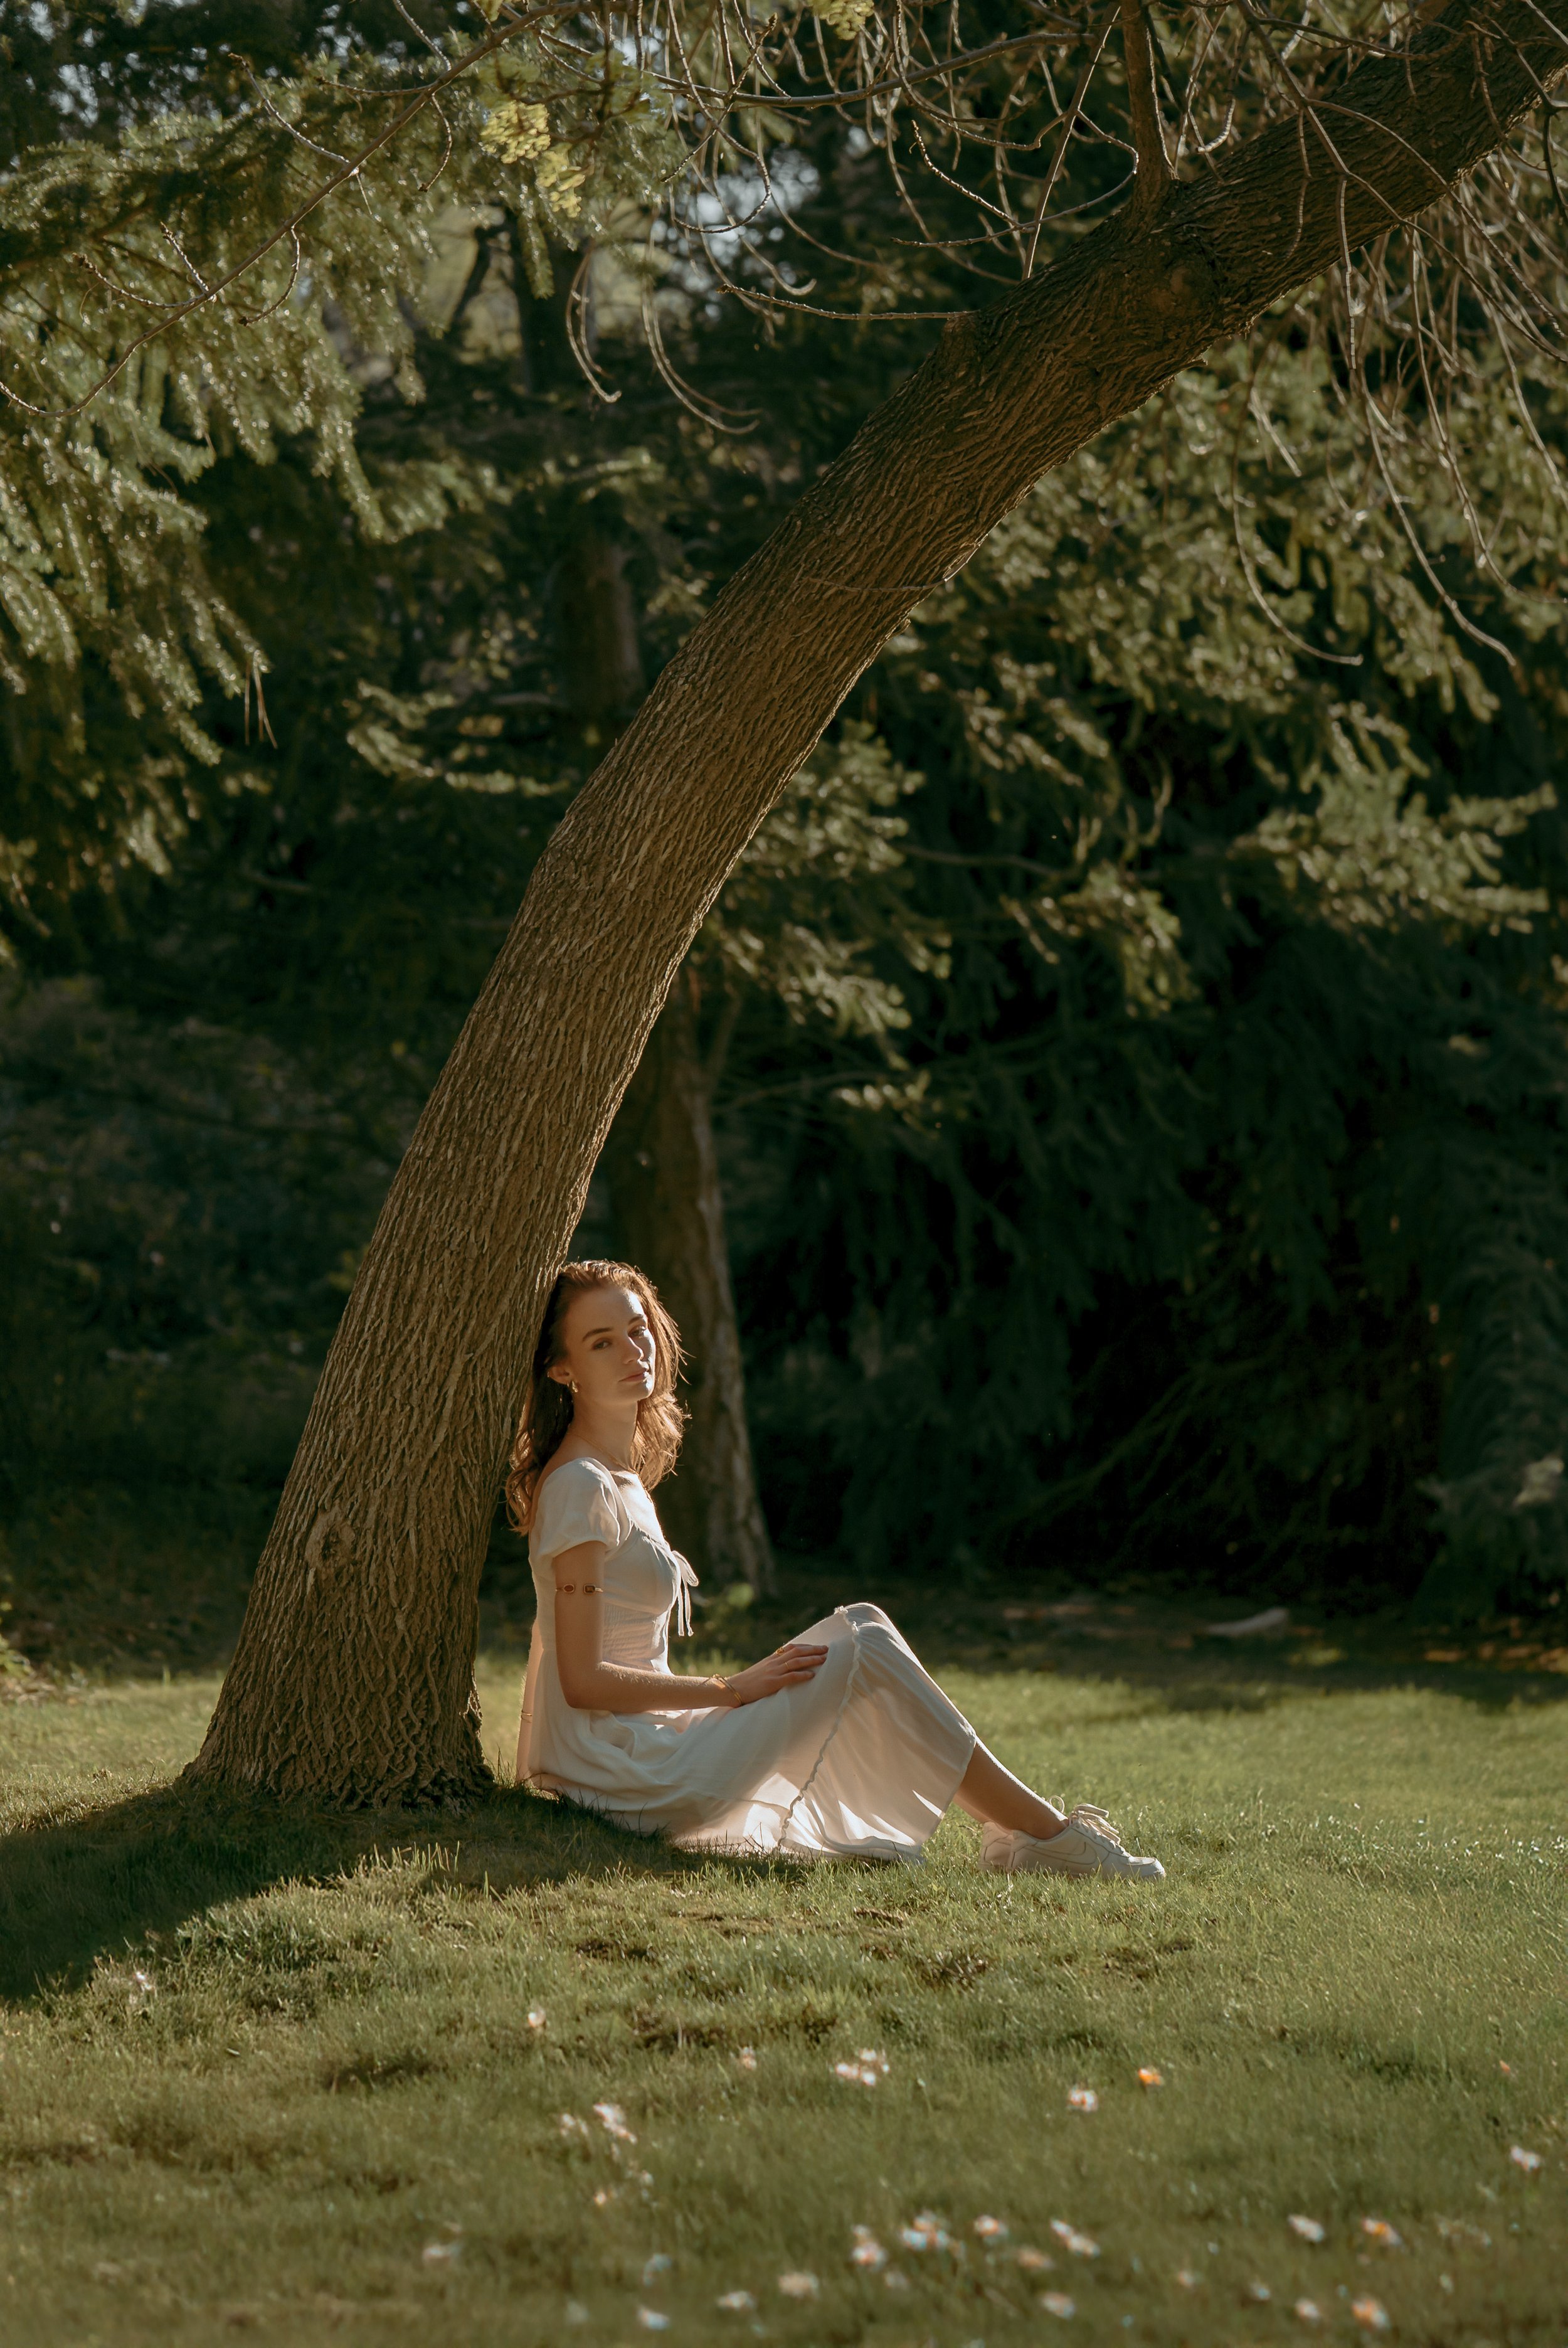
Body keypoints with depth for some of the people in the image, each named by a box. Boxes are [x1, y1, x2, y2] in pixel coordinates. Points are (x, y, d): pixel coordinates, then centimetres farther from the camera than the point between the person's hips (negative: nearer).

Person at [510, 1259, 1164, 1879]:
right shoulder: (581, 1487, -15)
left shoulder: (620, 1479, 15)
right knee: (864, 1649, -9)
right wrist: (731, 1690, -12)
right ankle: (1050, 1836, -3)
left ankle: (1009, 1833, 4)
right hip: (623, 1776, -9)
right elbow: (582, 1680, -19)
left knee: (861, 1626, 7)